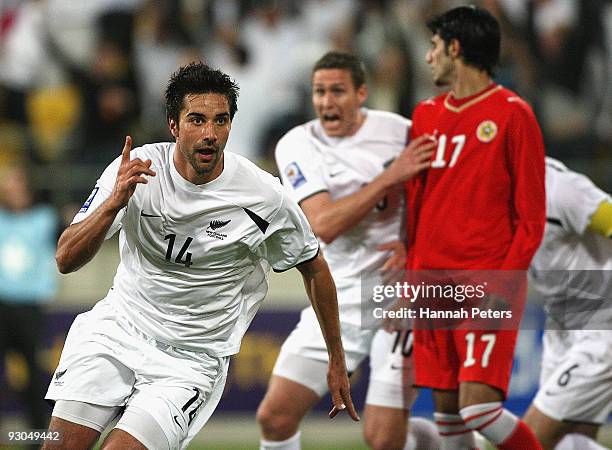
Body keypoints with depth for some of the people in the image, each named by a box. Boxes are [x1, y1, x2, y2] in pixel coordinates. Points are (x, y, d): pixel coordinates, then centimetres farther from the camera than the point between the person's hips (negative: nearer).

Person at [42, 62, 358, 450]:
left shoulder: (264, 196, -12)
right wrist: (114, 203, -31)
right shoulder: (134, 169, -10)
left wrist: (337, 361, 11)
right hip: (119, 327, 2)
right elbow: (66, 260, -13)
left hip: (194, 358, -2)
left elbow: (315, 269, 6)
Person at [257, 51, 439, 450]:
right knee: (275, 416, -4)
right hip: (339, 297, 3)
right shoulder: (298, 145, -4)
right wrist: (390, 177, -22)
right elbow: (323, 226, -18)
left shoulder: (398, 131, -6)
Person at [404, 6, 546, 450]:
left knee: (478, 407, -17)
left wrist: (501, 286, -16)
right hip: (432, 285, 6)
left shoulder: (512, 114, -5)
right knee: (445, 410, 3)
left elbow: (531, 219, -7)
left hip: (489, 283, -6)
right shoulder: (426, 115, 14)